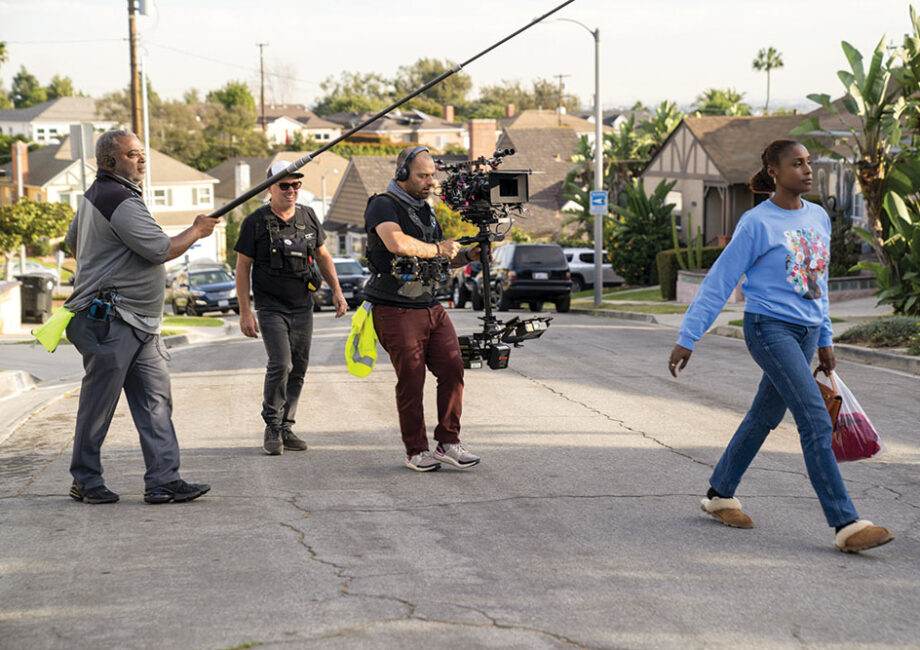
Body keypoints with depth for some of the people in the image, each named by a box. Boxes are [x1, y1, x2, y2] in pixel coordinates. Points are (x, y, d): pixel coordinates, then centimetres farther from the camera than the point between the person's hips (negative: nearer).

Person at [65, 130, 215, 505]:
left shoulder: (95, 195, 18)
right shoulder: (120, 200, -16)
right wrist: (197, 231, -3)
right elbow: (161, 250, -18)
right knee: (99, 401, 0)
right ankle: (85, 481, 11)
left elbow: (72, 242, 33)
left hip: (138, 325, 10)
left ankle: (164, 480, 0)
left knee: (155, 398, 3)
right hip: (110, 322, -10)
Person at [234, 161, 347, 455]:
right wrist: (245, 313, -8)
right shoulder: (256, 222, -7)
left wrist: (337, 291, 10)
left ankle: (286, 427, 16)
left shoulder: (308, 217, 6)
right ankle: (272, 428, -4)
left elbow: (322, 256, 18)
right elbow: (242, 268, -4)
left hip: (303, 307, 5)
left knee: (298, 370, 6)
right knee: (280, 365, -17)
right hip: (271, 307, -5)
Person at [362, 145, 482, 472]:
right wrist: (438, 249, -15)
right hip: (396, 311, -7)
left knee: (452, 369, -3)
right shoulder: (383, 206, -9)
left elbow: (444, 258, 25)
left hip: (432, 307, 7)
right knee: (411, 382, -3)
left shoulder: (425, 209, 18)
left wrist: (469, 255, 4)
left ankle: (448, 443, 5)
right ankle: (416, 451, 9)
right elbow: (398, 243, -29)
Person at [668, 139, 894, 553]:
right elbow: (718, 283, -7)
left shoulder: (818, 218, 11)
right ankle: (845, 524, -17)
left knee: (765, 417, 15)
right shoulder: (757, 224, -10)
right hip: (769, 329, -7)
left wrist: (825, 340, 20)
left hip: (806, 332, 7)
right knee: (816, 421, -15)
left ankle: (720, 495, 32)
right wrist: (687, 339, -7)